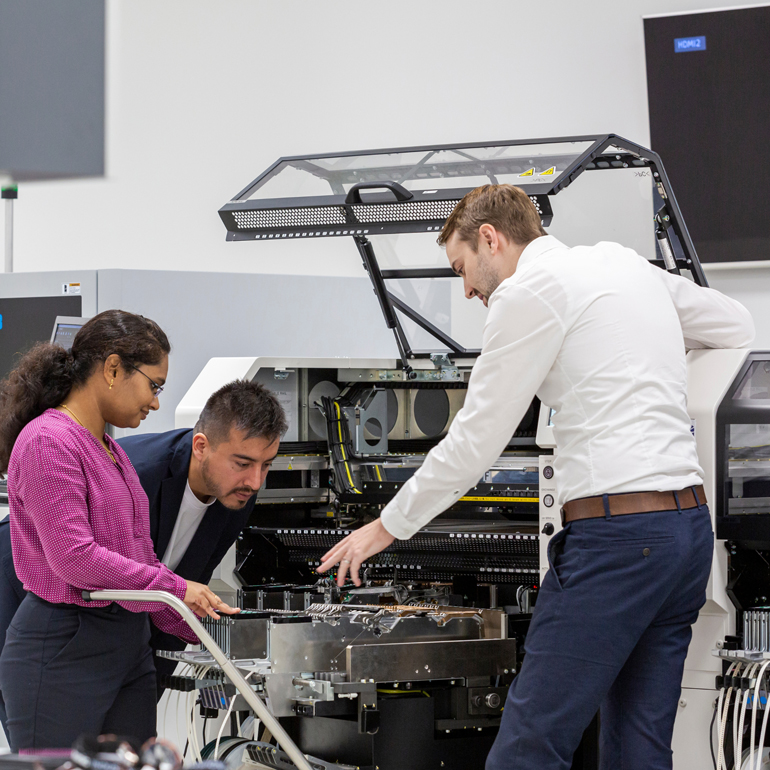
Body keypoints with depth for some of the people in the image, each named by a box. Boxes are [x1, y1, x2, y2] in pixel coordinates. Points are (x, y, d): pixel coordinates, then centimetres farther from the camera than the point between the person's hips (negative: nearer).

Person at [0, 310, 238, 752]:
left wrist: (205, 630, 10)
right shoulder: (47, 443, -13)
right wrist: (175, 588, -14)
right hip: (63, 651, -9)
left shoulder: (111, 451, 16)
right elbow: (73, 557, -20)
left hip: (130, 646, 9)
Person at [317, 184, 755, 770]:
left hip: (616, 531, -9)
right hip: (689, 524, 9)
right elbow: (738, 324, 32)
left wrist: (388, 526, 9)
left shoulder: (529, 292, -4)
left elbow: (476, 441, -2)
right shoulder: (626, 265, 20)